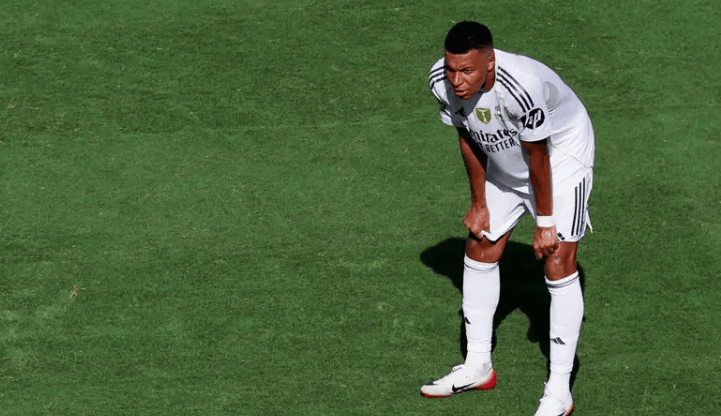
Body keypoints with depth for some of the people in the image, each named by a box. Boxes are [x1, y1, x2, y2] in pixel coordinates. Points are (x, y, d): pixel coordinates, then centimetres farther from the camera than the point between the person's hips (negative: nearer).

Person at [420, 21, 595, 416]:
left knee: (558, 263, -13)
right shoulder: (441, 80, -22)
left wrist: (545, 223, -16)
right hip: (504, 162, 7)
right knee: (479, 251, 9)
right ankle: (478, 367, 26)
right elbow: (467, 138, -3)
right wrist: (479, 204, 3)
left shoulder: (522, 87, -41)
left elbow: (537, 157, -27)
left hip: (561, 156, -7)